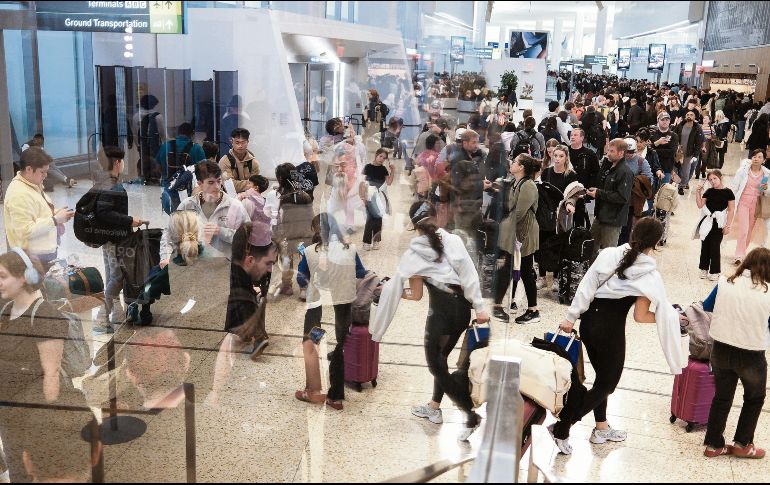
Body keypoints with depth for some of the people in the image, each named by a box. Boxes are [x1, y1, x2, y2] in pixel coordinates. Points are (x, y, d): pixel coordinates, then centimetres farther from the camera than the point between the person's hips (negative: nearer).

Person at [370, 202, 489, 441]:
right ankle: (434, 407, 32)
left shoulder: (413, 253, -3)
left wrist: (391, 290, 16)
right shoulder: (453, 240, 1)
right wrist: (480, 307, -3)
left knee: (436, 364, 7)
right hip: (462, 307, 5)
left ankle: (471, 415, -3)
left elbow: (416, 294, 1)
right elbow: (469, 275, -6)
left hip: (441, 309, -5)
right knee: (441, 357, 22)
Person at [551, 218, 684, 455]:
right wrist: (669, 317, 7)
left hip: (589, 319, 5)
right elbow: (640, 316, -8)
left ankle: (601, 428, 37)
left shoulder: (609, 254, -2)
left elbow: (586, 287, -4)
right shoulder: (650, 275, -10)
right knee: (607, 383, 10)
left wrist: (571, 317, 0)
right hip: (611, 328, -5)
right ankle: (562, 428, 0)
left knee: (602, 377, 24)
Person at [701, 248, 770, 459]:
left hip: (721, 351, 3)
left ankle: (713, 444, 27)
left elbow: (706, 307, 8)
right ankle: (742, 444, 30)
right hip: (751, 356, -2)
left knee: (722, 397, 20)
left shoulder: (725, 284, -7)